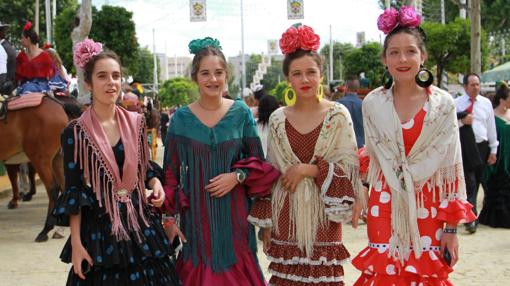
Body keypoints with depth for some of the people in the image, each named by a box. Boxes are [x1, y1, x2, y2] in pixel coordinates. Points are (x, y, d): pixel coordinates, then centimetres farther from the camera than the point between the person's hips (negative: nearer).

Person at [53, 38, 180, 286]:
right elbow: (73, 191, -7)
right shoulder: (75, 132, -7)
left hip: (141, 222, 3)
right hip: (99, 227, -3)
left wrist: (155, 183, -7)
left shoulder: (136, 123, 4)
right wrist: (76, 243, -10)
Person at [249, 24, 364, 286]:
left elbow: (349, 169, -4)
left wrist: (307, 169, -14)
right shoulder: (278, 119, 6)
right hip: (286, 220, 2)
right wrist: (266, 225, 8)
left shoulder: (338, 115, -1)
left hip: (323, 218, -2)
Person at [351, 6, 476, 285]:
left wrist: (451, 228, -5)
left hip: (428, 209, -1)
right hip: (385, 207, 1)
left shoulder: (443, 103, -3)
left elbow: (452, 166, -3)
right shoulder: (372, 103, 1)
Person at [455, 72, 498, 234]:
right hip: (465, 148, -3)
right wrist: (461, 121, -18)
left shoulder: (486, 103, 8)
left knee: (476, 183, 10)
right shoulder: (456, 103, 0)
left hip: (482, 147, 3)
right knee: (470, 184, -9)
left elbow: (491, 127, 10)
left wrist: (493, 150, 9)